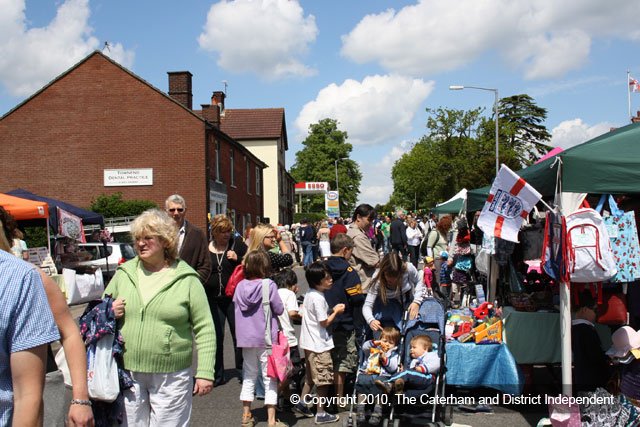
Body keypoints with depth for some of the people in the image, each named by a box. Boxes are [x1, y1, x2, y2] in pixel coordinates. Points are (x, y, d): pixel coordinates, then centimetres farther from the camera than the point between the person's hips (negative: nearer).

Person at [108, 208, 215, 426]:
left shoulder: (187, 279, -3)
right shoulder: (124, 274, 7)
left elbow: (205, 330, -3)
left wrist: (205, 373, -8)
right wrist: (108, 313, -5)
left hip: (171, 378, -3)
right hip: (128, 375, 3)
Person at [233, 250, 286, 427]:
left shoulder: (240, 286, -1)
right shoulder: (269, 285, -14)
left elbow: (236, 307, 9)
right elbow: (279, 309, -10)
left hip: (245, 338, 4)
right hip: (266, 338, -4)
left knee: (249, 376, 17)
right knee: (269, 378, 4)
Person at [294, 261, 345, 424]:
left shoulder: (309, 294, 8)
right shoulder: (318, 298, -22)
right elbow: (325, 322, -19)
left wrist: (332, 309, 11)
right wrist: (336, 312, -6)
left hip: (308, 343, 9)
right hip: (319, 345, -9)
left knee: (311, 377, 22)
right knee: (324, 380, 2)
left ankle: (301, 403, 28)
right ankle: (321, 414, 10)